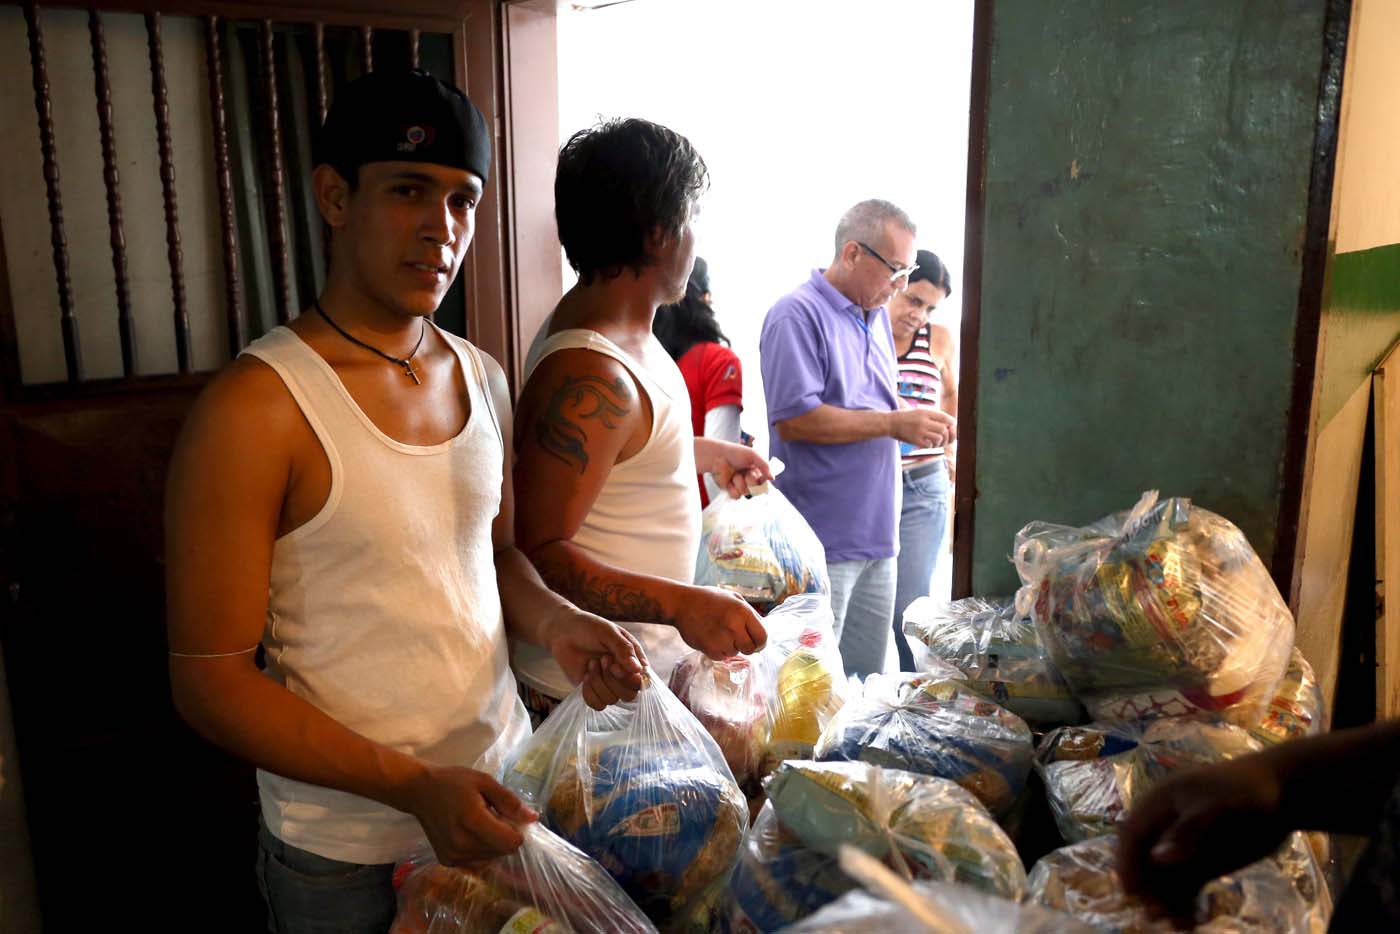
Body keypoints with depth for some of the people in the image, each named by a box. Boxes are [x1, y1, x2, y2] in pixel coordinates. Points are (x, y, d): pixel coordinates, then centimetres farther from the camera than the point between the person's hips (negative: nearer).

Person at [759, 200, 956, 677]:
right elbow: (793, 419, -21)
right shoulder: (798, 315, -12)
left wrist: (916, 420, 5)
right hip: (823, 543, -8)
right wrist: (894, 424, -17)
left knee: (868, 684, 16)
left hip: (876, 536, 9)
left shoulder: (877, 317, 16)